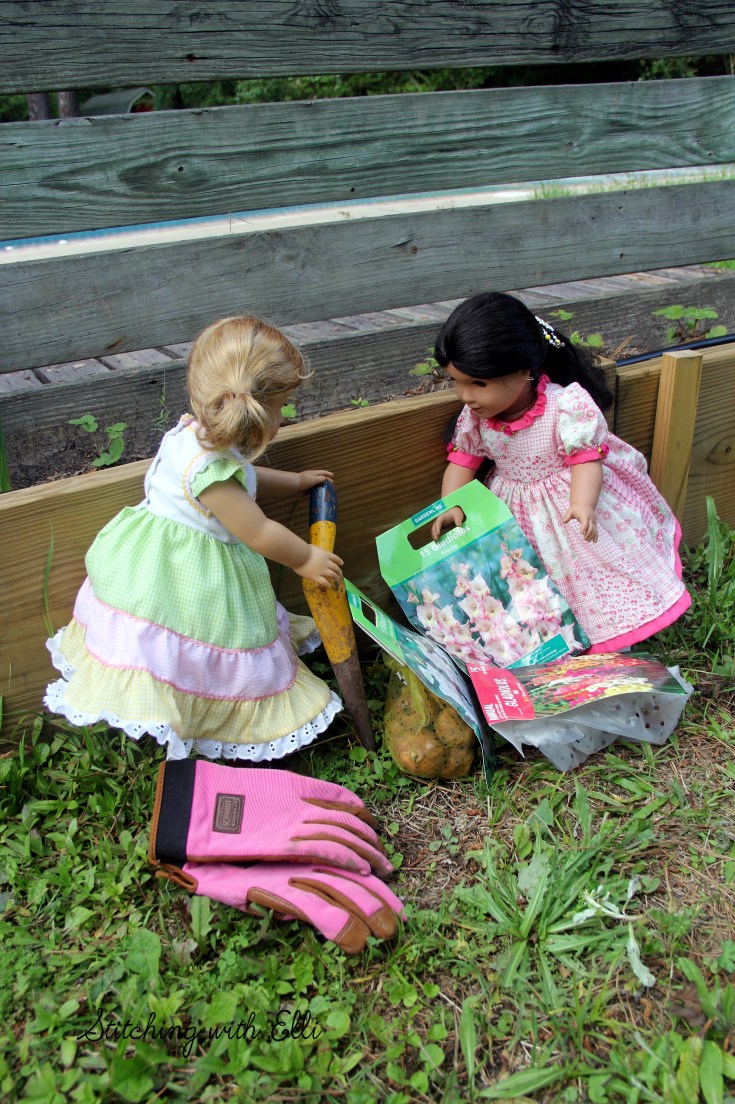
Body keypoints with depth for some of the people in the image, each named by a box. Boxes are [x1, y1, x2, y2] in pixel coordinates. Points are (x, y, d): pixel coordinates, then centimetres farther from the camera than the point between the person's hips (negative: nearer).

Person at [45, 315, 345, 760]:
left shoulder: (198, 435, -1)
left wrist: (296, 481, 30)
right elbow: (259, 533, -20)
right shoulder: (210, 471, -32)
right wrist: (304, 559, -5)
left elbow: (245, 478, 22)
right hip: (187, 580, -10)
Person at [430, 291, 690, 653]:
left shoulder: (566, 406, -29)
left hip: (570, 498, -4)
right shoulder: (474, 417, -13)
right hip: (518, 511, 4)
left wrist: (583, 504, -44)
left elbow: (586, 457, -27)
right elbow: (463, 460, -1)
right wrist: (451, 505, -17)